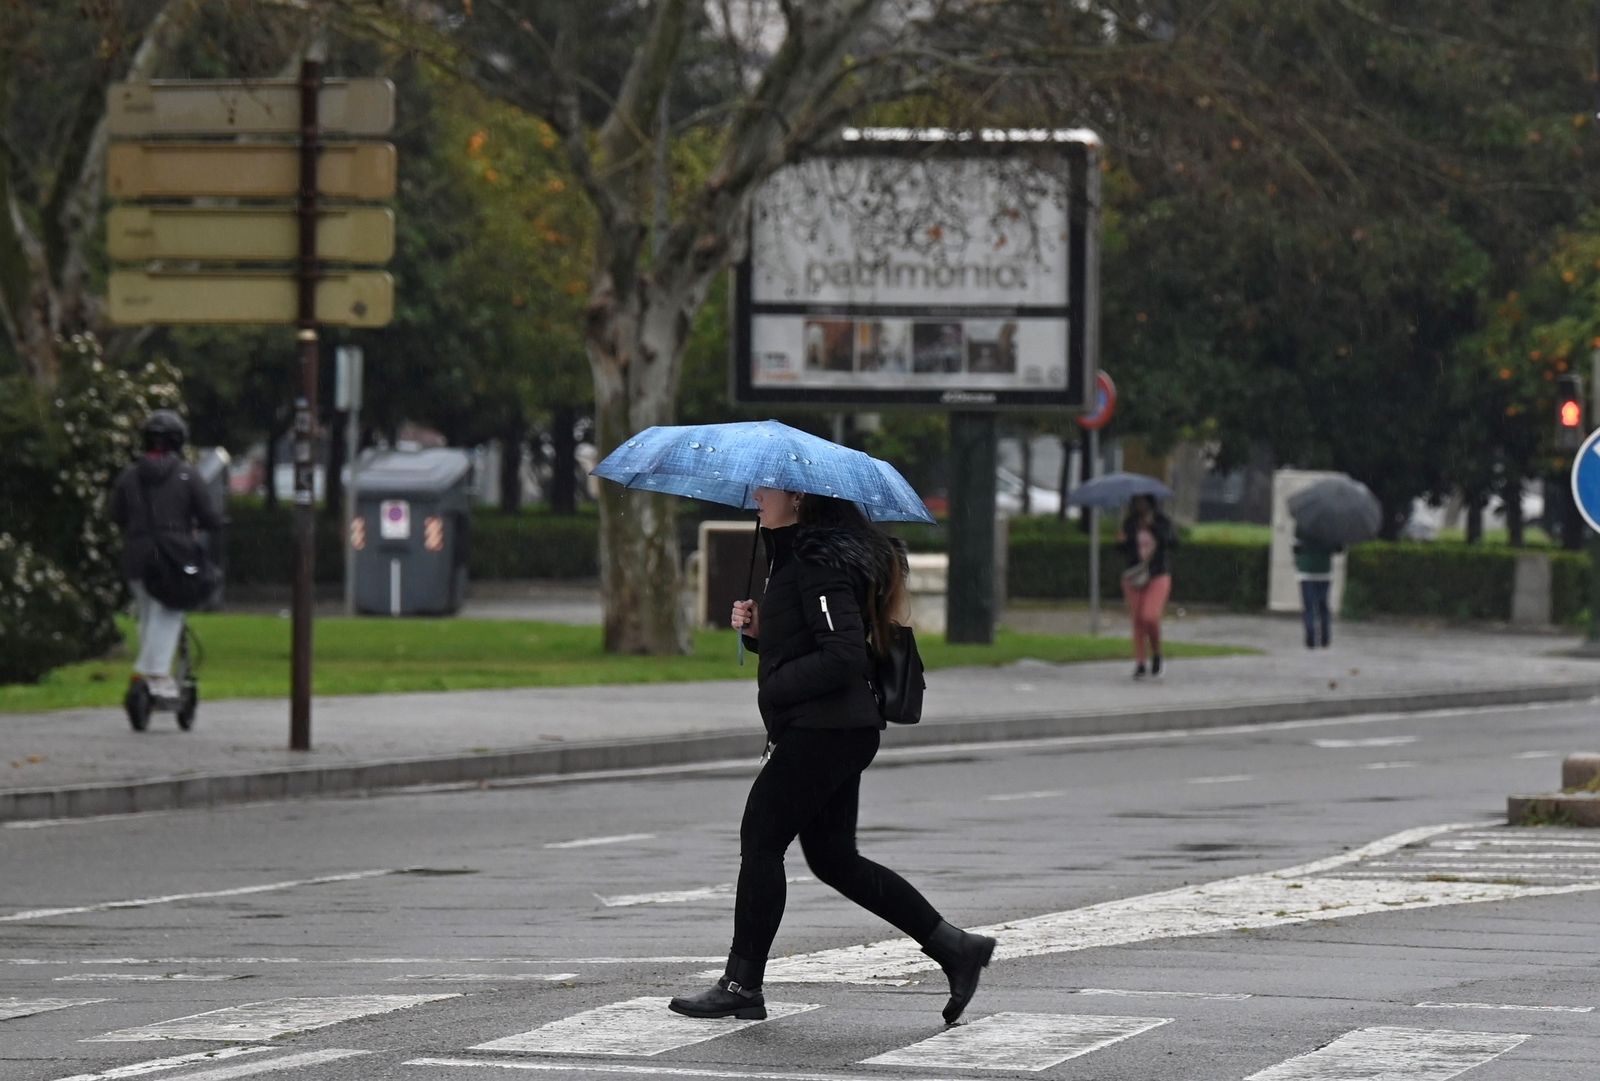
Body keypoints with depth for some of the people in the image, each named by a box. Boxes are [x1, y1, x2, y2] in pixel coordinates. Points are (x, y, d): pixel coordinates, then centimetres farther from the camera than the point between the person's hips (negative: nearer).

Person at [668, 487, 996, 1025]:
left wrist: (777, 685, -17)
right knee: (834, 858, 12)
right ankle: (953, 946, 11)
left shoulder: (820, 564, -16)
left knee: (760, 841, -3)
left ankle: (741, 985, 2)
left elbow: (845, 655, -24)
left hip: (821, 731, -11)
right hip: (843, 730, 11)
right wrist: (757, 628, 5)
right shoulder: (796, 555, 16)